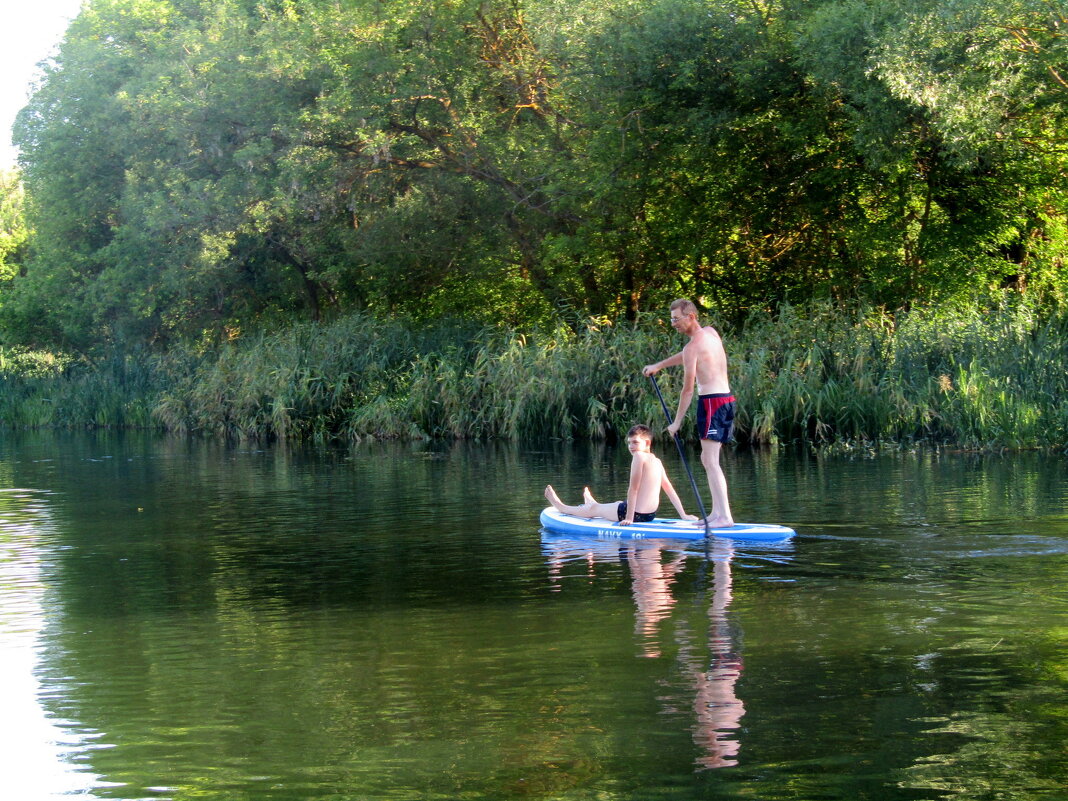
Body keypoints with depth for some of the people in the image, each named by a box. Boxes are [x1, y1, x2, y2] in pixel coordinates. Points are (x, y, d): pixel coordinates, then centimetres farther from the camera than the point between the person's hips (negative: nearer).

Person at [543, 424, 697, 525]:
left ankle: (560, 506, 40)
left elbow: (633, 489, -20)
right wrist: (683, 515, 11)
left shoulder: (639, 456, -17)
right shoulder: (657, 462, 7)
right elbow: (670, 490, 8)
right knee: (619, 503, 40)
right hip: (651, 514, 8)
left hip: (637, 514, -8)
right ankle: (592, 504, 70)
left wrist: (629, 517, -19)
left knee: (594, 509, 17)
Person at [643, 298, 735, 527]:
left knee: (710, 460, -12)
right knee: (709, 459, 14)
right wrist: (658, 366, 40)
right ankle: (717, 512, 11)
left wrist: (677, 422, -3)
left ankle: (725, 516, -20)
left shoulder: (692, 347, -12)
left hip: (712, 402, -9)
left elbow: (688, 389, -10)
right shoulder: (711, 332, 13)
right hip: (726, 399, 9)